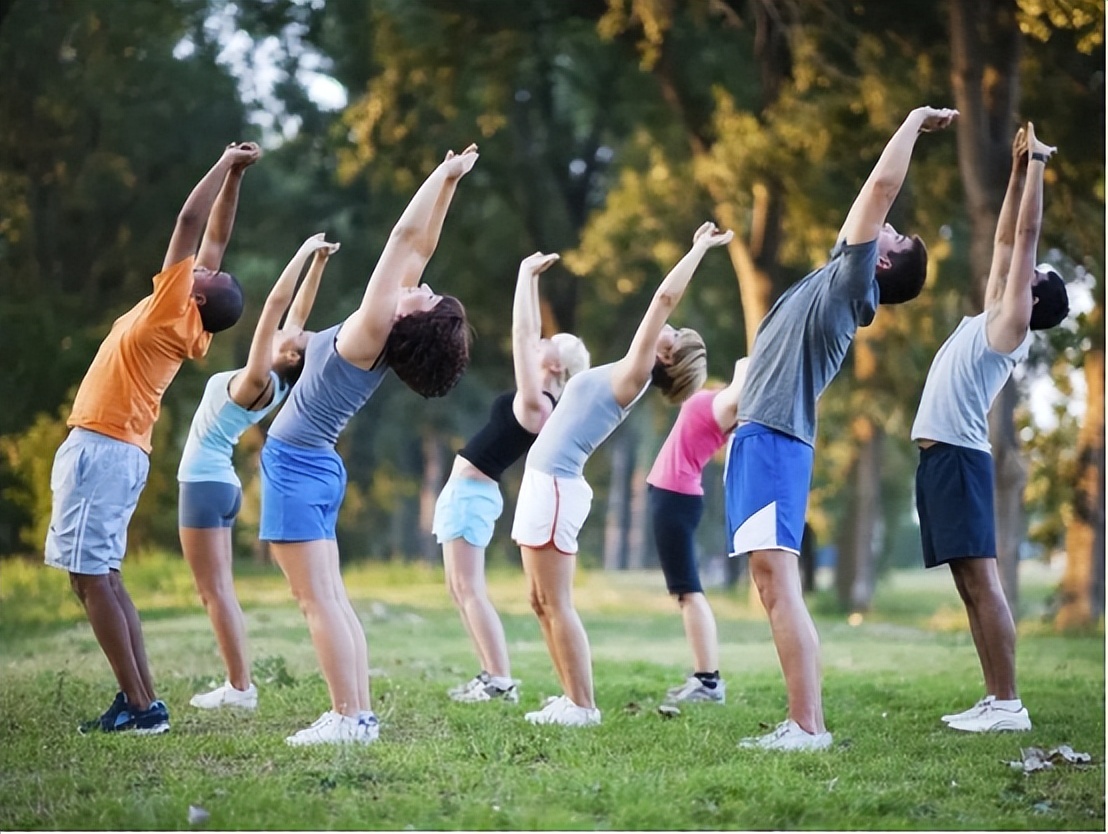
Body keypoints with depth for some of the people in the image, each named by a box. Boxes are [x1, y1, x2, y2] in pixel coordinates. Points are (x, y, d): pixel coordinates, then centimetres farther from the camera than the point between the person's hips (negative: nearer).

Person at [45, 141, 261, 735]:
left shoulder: (174, 313, -11)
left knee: (92, 578, -10)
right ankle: (139, 699, 6)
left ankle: (140, 704, -13)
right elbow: (215, 238, 16)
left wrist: (226, 166, -5)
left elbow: (191, 223, -13)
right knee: (100, 578, 11)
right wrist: (234, 174, 14)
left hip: (100, 451, -9)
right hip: (121, 453, 9)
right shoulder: (191, 330, 9)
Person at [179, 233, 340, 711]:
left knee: (215, 591, -8)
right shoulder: (274, 384, 5)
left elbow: (277, 304, -22)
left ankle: (241, 686, -9)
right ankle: (237, 684, 8)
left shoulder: (258, 381, -17)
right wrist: (318, 263, 8)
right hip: (216, 483, 9)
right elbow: (297, 310, 8)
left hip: (205, 484, -9)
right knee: (217, 591, 10)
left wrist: (308, 255, -20)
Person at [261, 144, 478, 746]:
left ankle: (349, 718, -12)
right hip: (314, 466, 9)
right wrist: (448, 182, 6)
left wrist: (444, 177, -15)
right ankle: (357, 713, 7)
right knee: (329, 600, 9)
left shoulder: (373, 332, -19)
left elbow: (407, 237, -21)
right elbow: (420, 247, 8)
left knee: (319, 600, -10)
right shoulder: (387, 337, 1)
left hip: (294, 466, -9)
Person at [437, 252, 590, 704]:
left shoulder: (537, 405, -18)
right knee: (460, 589, 10)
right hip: (465, 490, 10)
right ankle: (492, 676, 9)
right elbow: (528, 335, 17)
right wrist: (531, 279, 16)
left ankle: (501, 681, -14)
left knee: (469, 588, -11)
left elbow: (522, 333, -20)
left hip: (471, 492, -10)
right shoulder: (535, 399, 7)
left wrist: (526, 274, -14)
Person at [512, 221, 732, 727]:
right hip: (544, 483, 10)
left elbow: (665, 297, -12)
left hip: (555, 487, -10)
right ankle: (572, 698, 11)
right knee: (543, 605, 9)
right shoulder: (625, 377, 12)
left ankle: (583, 706, -8)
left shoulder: (633, 376, -9)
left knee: (557, 605, -9)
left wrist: (699, 248, -7)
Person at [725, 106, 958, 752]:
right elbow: (879, 191, 32)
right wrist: (912, 130, 33)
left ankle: (809, 727, -21)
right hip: (758, 438, 10)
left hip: (776, 441, -10)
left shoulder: (854, 280, -2)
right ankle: (802, 723, 5)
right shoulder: (838, 279, 21)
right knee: (774, 587, 6)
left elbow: (882, 186, -6)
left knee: (781, 583, -16)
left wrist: (915, 121, 5)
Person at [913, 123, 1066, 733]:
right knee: (970, 585, 5)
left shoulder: (1012, 323, -1)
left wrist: (1037, 167, 2)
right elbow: (1004, 239, 28)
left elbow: (1026, 234, -2)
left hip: (960, 455, -9)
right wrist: (1017, 170, 27)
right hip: (939, 455, 9)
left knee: (981, 578, -14)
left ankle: (1009, 704, -17)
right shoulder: (992, 319, 21)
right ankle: (994, 699, 5)